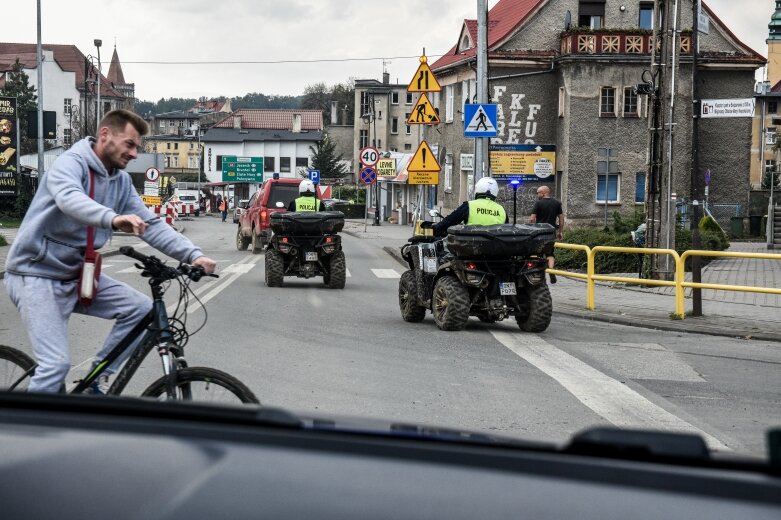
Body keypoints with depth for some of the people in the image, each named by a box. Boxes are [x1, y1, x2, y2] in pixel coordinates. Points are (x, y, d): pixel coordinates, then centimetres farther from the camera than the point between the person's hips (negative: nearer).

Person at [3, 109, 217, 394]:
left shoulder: (121, 181, 5)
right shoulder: (70, 163, -17)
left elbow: (151, 224, 0)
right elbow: (70, 199, -39)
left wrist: (193, 255, -15)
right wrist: (113, 219, -59)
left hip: (76, 274, 8)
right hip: (37, 274, -8)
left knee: (142, 308, -6)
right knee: (57, 363, -17)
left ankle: (98, 379, 7)